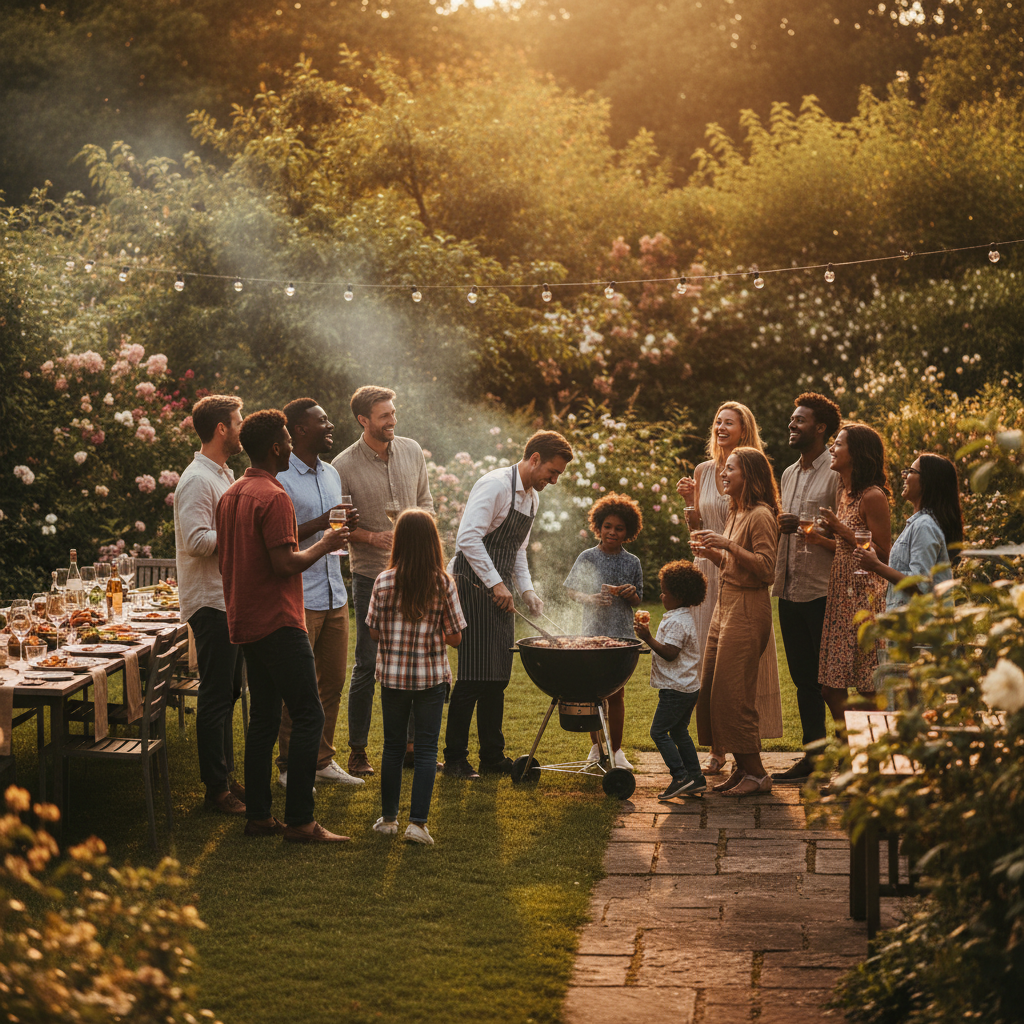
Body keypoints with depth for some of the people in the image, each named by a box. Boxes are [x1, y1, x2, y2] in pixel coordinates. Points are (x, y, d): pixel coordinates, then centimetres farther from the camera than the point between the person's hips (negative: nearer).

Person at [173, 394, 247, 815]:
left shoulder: (224, 475, 17)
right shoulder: (197, 480, -16)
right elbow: (197, 540, -25)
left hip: (229, 599, 10)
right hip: (210, 602, -10)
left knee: (227, 692, 15)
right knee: (216, 696, -4)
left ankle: (225, 776, 23)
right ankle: (216, 788, 2)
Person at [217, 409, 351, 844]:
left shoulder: (230, 496, 13)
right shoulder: (273, 497, -16)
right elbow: (286, 563, -21)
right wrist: (323, 545, -6)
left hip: (245, 623, 9)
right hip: (278, 623, -9)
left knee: (262, 718, 13)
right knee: (308, 717, -6)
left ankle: (258, 815, 14)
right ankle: (299, 820, -7)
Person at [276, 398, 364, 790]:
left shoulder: (332, 474, 15)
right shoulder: (279, 478, -12)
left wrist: (347, 527, 2)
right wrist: (319, 525, -23)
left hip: (335, 595, 8)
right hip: (299, 599, -7)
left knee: (333, 682, 10)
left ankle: (322, 759, 21)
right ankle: (289, 767, 9)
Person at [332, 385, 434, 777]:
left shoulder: (411, 451, 4)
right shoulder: (344, 466, -10)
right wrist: (372, 537, -19)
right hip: (370, 574, -4)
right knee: (367, 665, -1)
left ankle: (411, 741, 20)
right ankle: (357, 750, 9)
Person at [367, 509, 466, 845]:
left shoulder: (383, 582, -8)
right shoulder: (443, 584, -10)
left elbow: (374, 632, -2)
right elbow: (455, 638, -7)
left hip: (392, 676, 1)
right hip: (432, 677, -1)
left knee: (393, 746, 14)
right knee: (426, 749, 4)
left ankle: (388, 817, 21)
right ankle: (418, 822, -1)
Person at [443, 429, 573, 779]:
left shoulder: (532, 497, 14)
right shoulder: (495, 485, -15)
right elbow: (468, 537, -23)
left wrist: (526, 589, 8)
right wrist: (496, 583, -24)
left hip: (499, 590, 9)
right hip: (473, 587, -9)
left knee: (497, 676, 9)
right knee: (474, 675, -9)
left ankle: (492, 755, 17)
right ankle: (454, 758, -2)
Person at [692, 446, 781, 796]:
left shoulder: (761, 516, -11)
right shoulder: (736, 514, 17)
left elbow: (765, 568, -19)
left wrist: (728, 545, -22)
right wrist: (713, 552, 7)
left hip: (747, 610, -10)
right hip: (725, 606, 10)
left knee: (732, 695, -9)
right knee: (711, 692, 8)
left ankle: (756, 774, 0)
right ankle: (741, 768, 15)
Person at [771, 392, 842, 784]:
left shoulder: (836, 473, -8)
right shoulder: (789, 474, 18)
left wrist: (804, 525, -21)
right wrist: (777, 525, 6)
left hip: (823, 592, -8)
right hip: (790, 590, 8)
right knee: (803, 678, 12)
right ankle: (812, 755, 18)